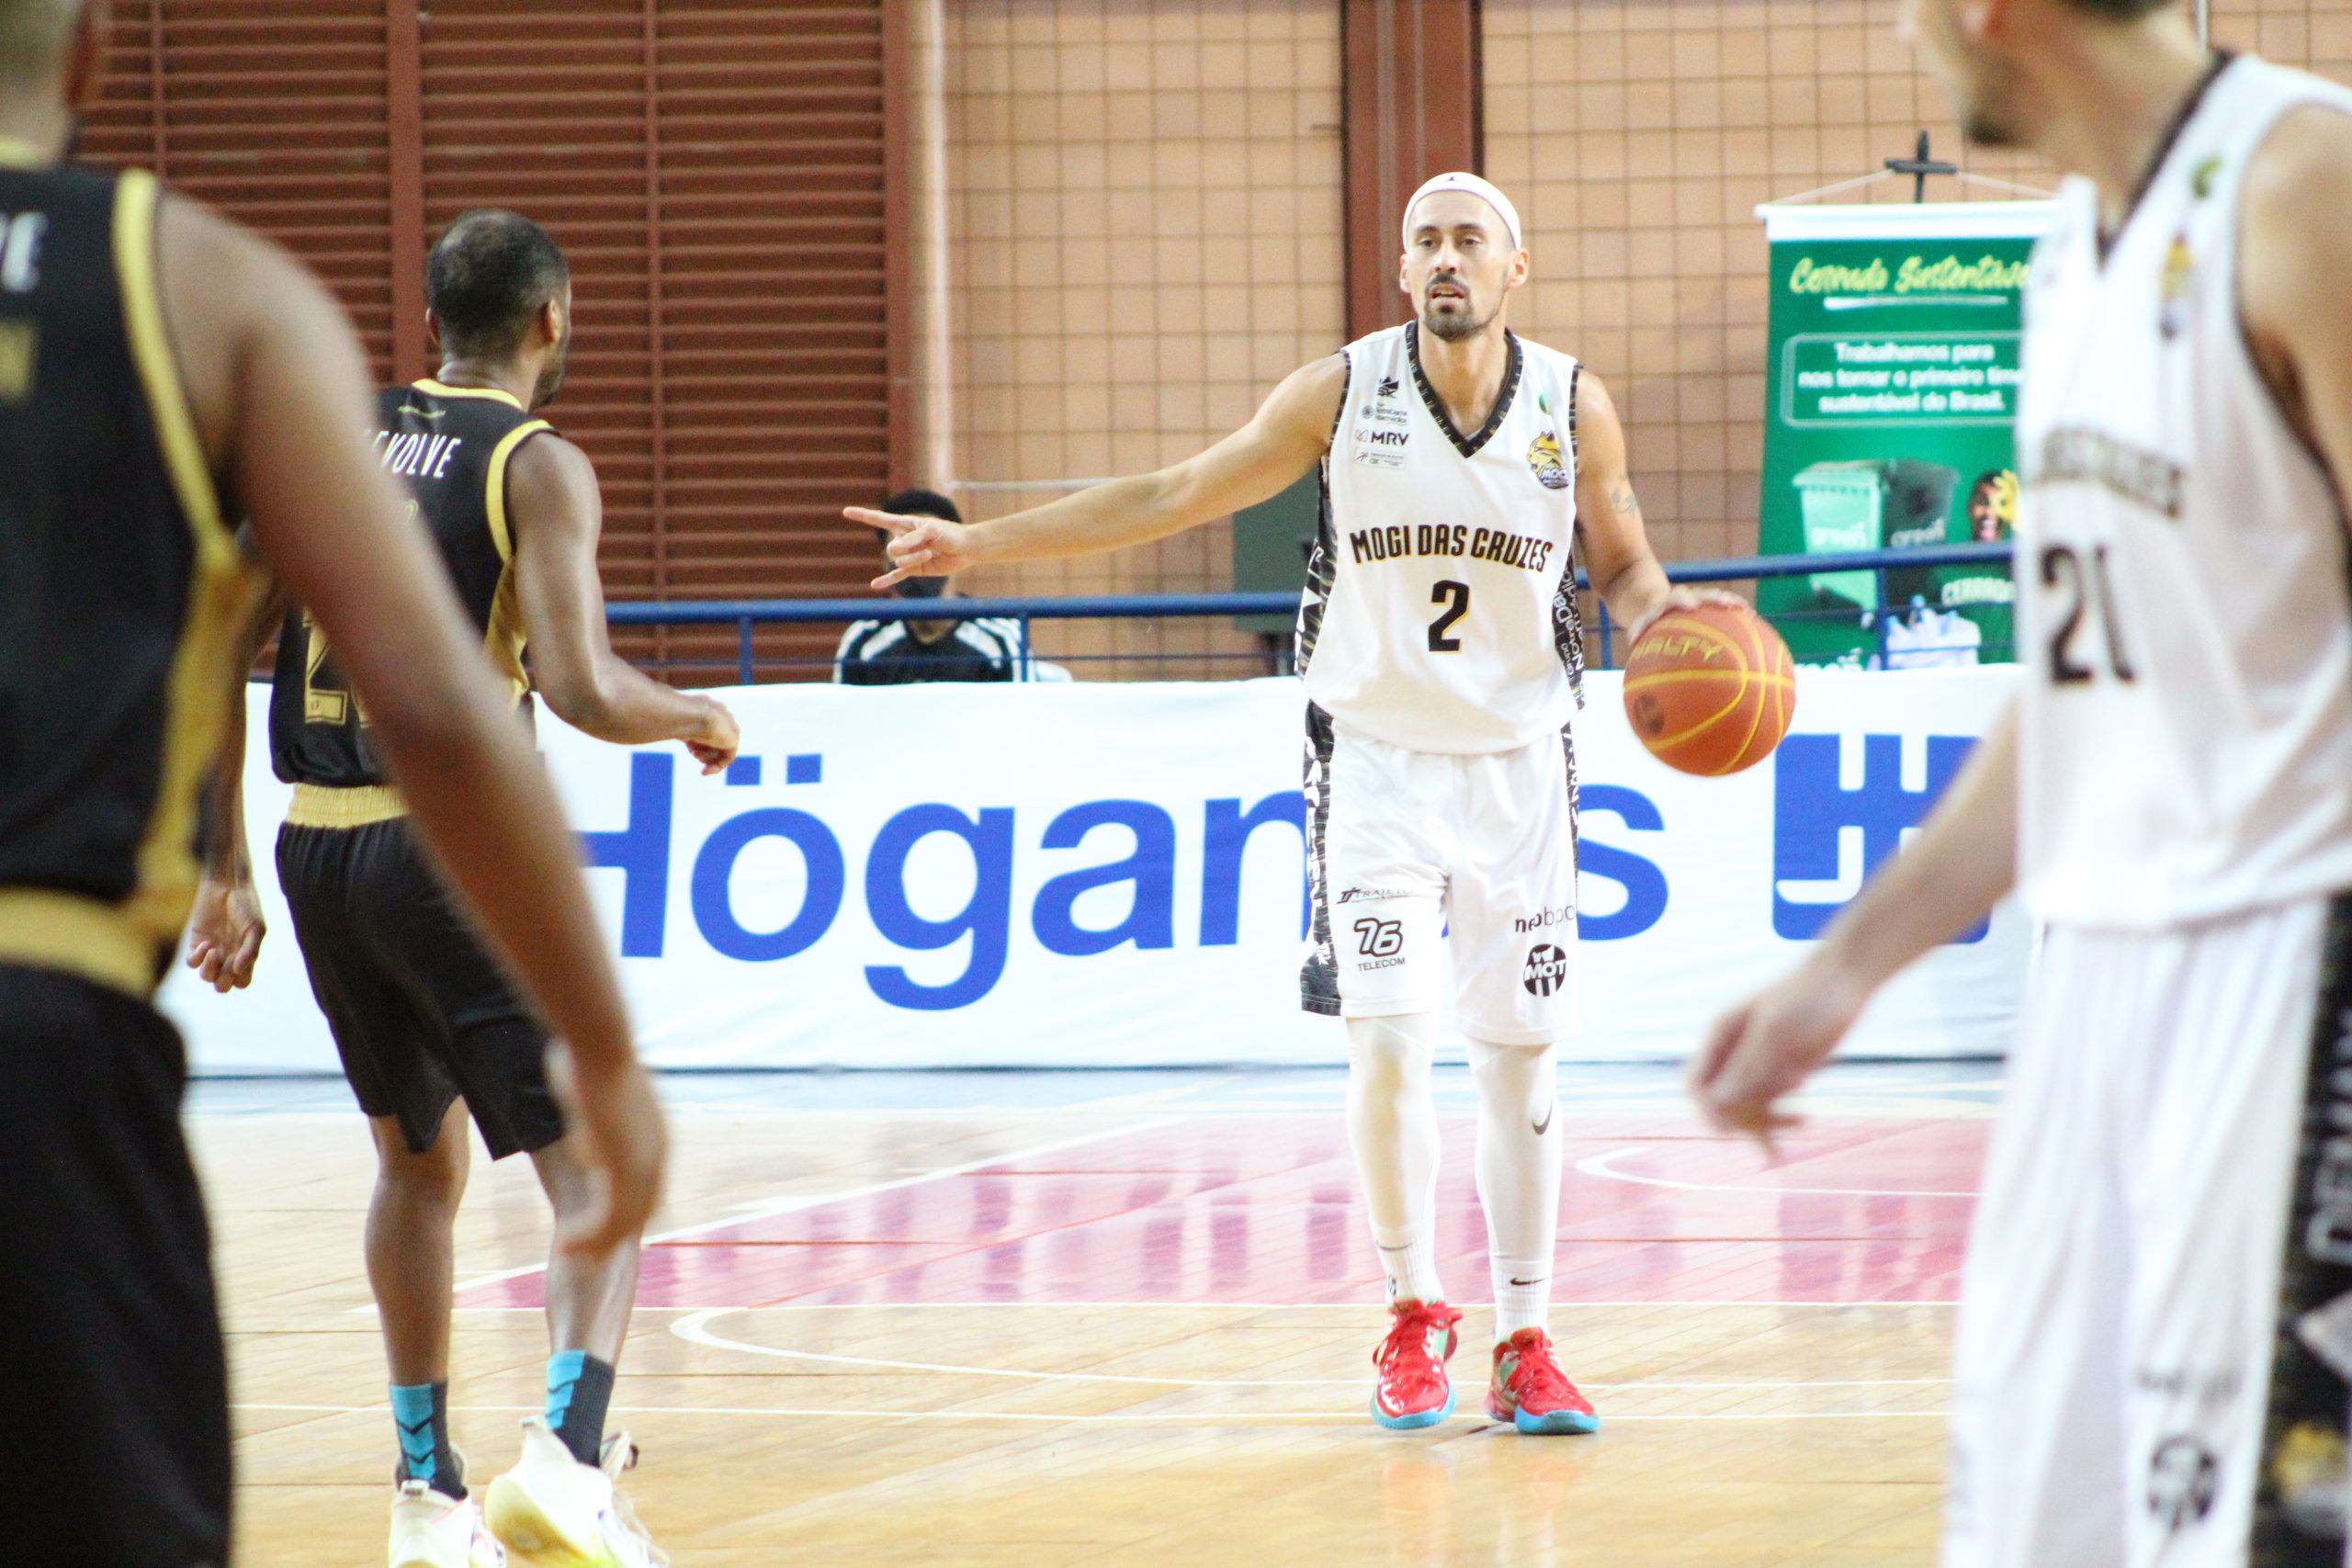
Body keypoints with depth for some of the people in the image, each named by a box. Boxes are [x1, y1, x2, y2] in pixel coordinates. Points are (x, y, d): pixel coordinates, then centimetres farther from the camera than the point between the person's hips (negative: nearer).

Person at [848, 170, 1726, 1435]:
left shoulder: (1574, 407, -4)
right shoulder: (1342, 393, -6)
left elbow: (1624, 572, 9)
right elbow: (1172, 497, 0)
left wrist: (1663, 619, -16)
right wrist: (976, 543, -1)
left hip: (1517, 762, 1)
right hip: (1377, 758, -1)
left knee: (1519, 1057, 2)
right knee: (1387, 1044, -11)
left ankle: (1522, 1346, 11)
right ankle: (1413, 1317, 7)